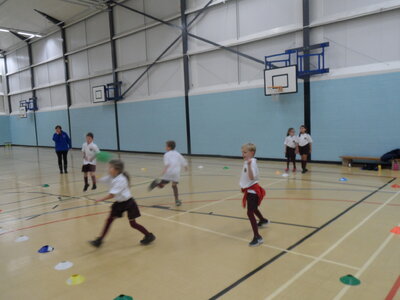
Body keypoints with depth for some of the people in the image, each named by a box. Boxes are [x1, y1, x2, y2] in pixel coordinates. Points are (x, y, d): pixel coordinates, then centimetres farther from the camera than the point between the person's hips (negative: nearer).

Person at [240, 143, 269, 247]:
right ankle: (263, 220, 58)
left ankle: (257, 237, -14)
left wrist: (249, 165, -48)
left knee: (250, 213, -16)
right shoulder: (247, 162, 7)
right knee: (253, 208, 31)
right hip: (249, 190, 10)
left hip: (252, 191, -10)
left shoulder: (252, 162, -23)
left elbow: (252, 177, -36)